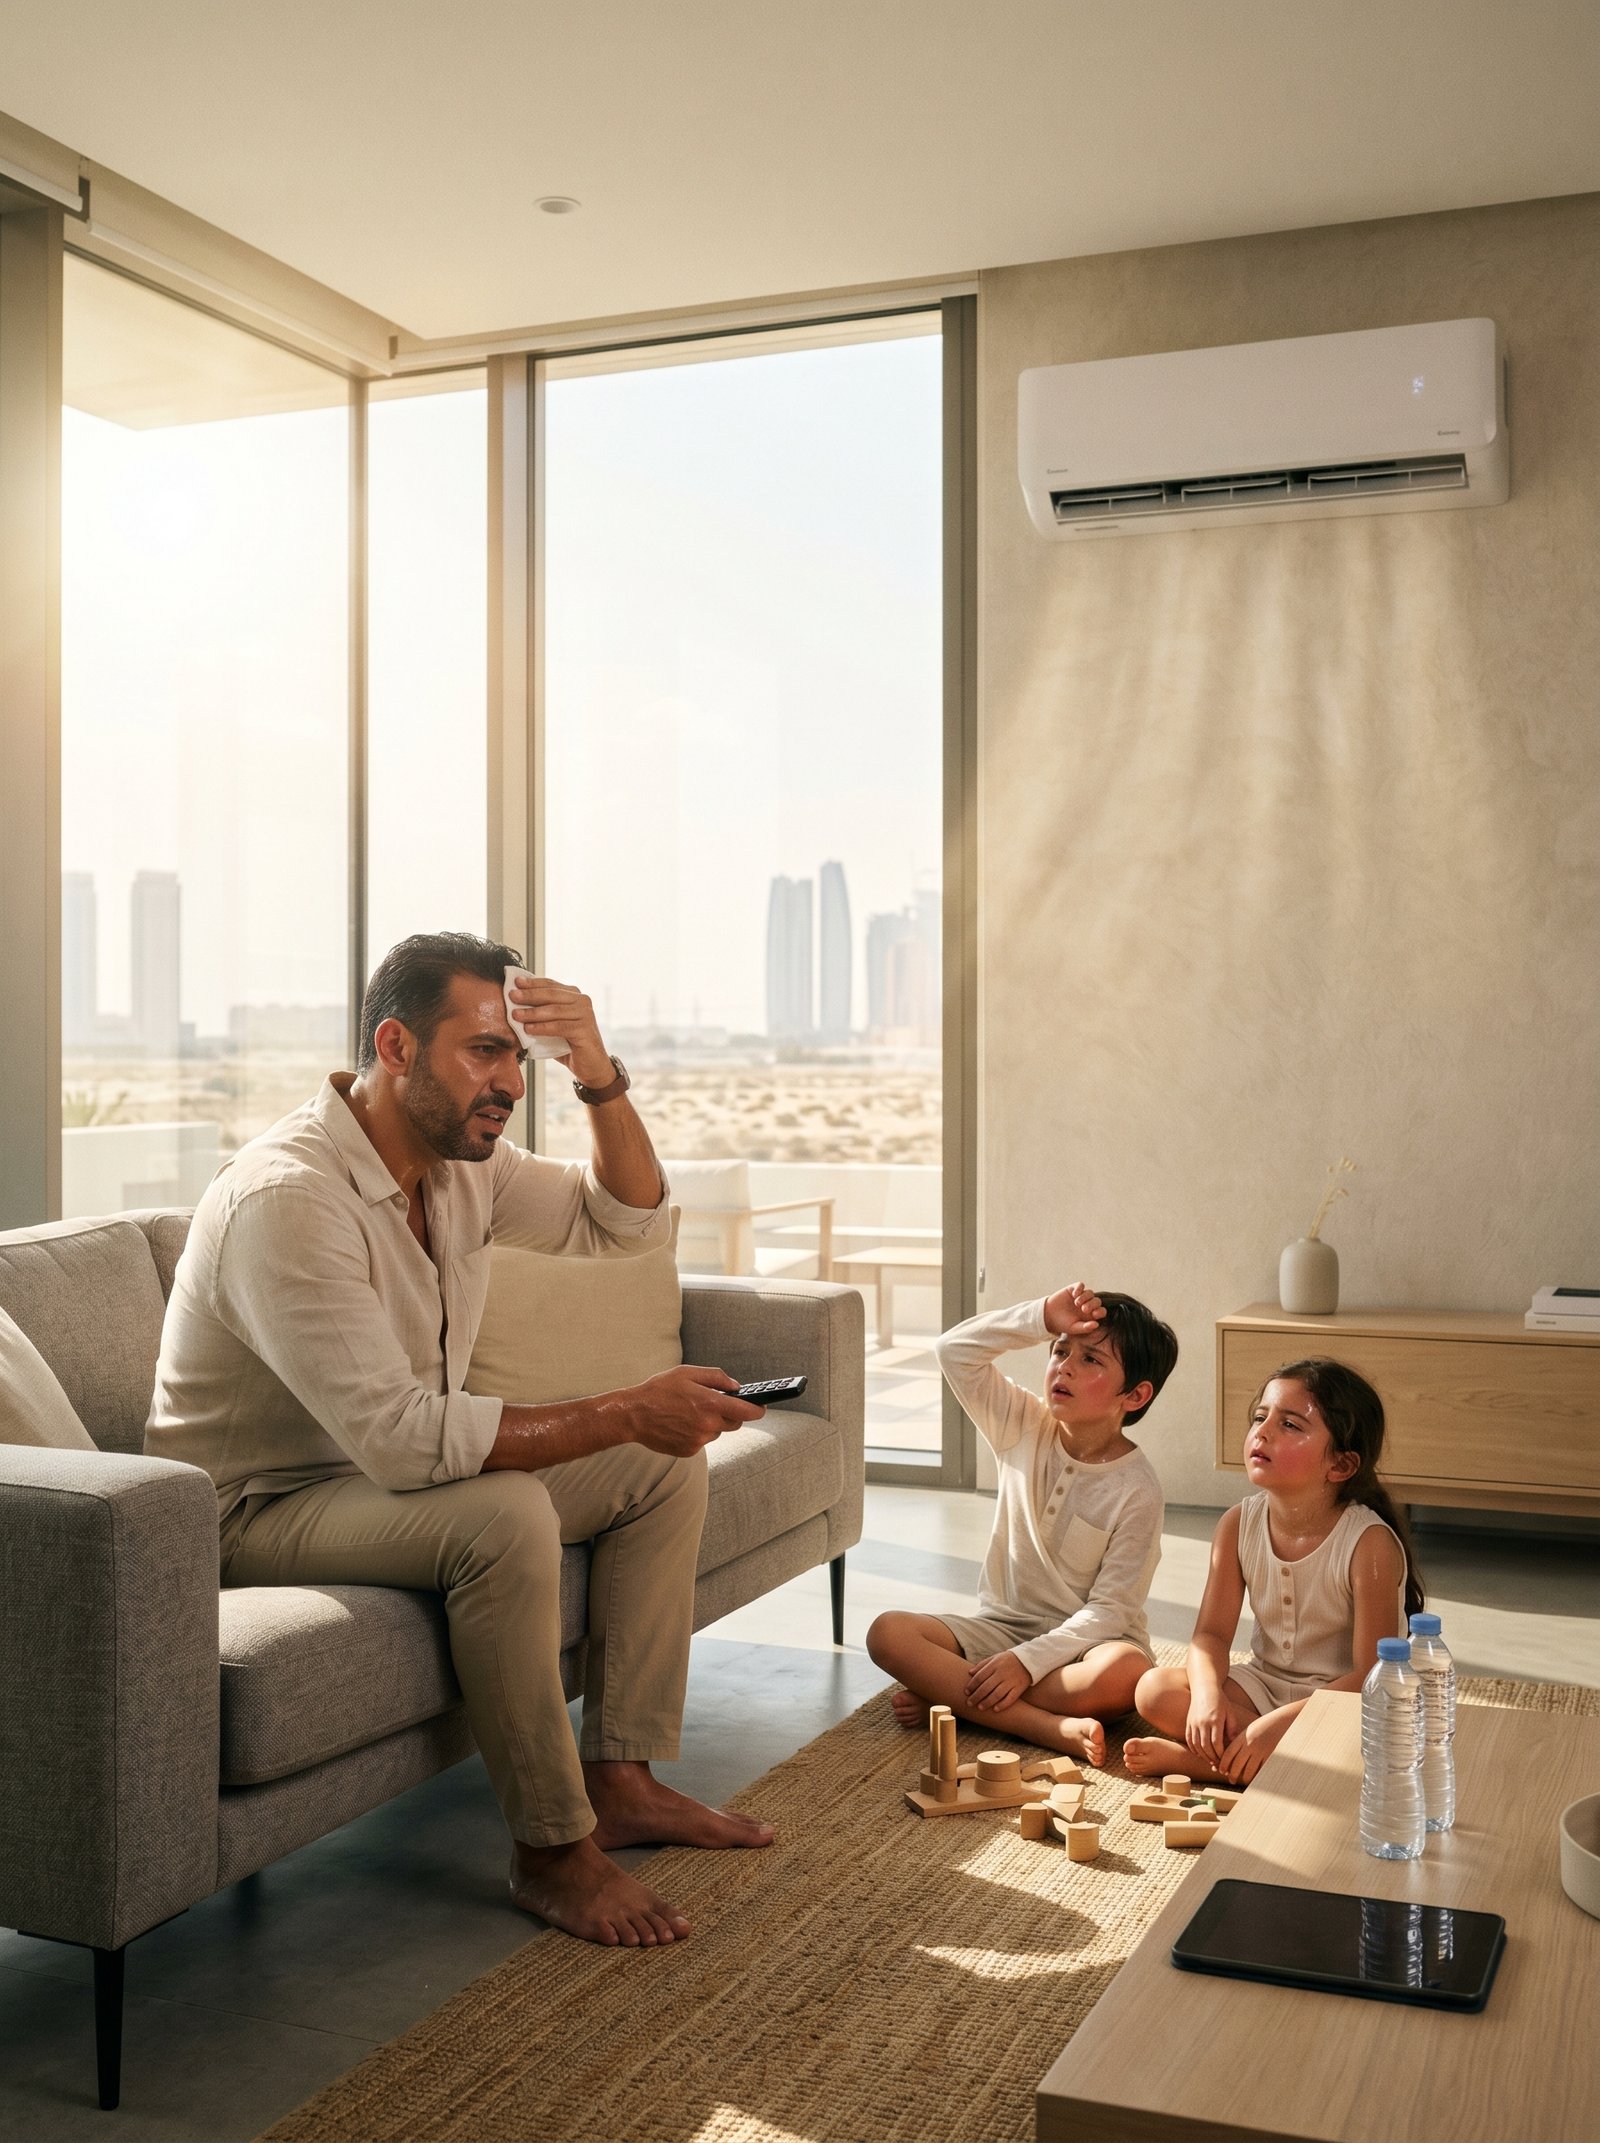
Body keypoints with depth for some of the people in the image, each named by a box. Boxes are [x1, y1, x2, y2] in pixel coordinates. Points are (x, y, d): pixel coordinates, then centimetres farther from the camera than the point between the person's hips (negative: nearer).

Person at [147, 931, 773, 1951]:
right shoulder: (285, 1199, -29)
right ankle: (554, 1851, -18)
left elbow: (629, 1223, 6)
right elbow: (402, 1437, -35)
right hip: (263, 1511, -9)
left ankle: (619, 1779, 3)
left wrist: (603, 1080, -13)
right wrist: (626, 1414, -32)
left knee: (667, 1465, 1)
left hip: (396, 1467, 9)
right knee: (504, 1515, -35)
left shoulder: (462, 1159, -1)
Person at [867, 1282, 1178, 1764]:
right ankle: (1055, 1728, -30)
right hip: (1002, 1625, 4)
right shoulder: (1023, 1426, -1)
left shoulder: (1136, 1489, -13)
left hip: (1084, 1640, -3)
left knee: (1123, 1671, -38)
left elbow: (1111, 1609, -16)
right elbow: (955, 1349, -10)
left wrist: (1028, 1662, -26)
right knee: (888, 1634, -21)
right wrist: (1044, 1317, -17)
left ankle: (948, 1697, -23)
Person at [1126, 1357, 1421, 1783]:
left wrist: (1280, 1722, -31)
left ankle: (1187, 1757, -22)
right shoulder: (1239, 1524, -6)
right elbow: (1212, 1633, -5)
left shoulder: (1371, 1544, -22)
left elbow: (1372, 1676, -22)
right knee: (1155, 1690, -17)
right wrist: (1208, 1694, -28)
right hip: (1263, 1685, 4)